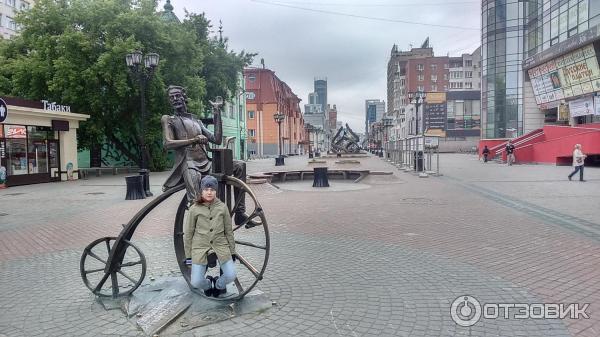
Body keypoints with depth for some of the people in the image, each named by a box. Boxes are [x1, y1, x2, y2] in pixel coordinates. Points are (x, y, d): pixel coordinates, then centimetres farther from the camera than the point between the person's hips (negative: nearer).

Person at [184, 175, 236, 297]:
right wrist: (188, 255, 5)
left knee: (231, 276, -12)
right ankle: (208, 284, 28)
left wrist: (232, 251, 9)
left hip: (220, 246, 1)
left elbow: (229, 231, 8)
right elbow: (188, 233, 4)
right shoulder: (194, 209, -3)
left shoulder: (222, 207, 0)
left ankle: (218, 284, 25)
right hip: (200, 248, -1)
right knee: (195, 282, -10)